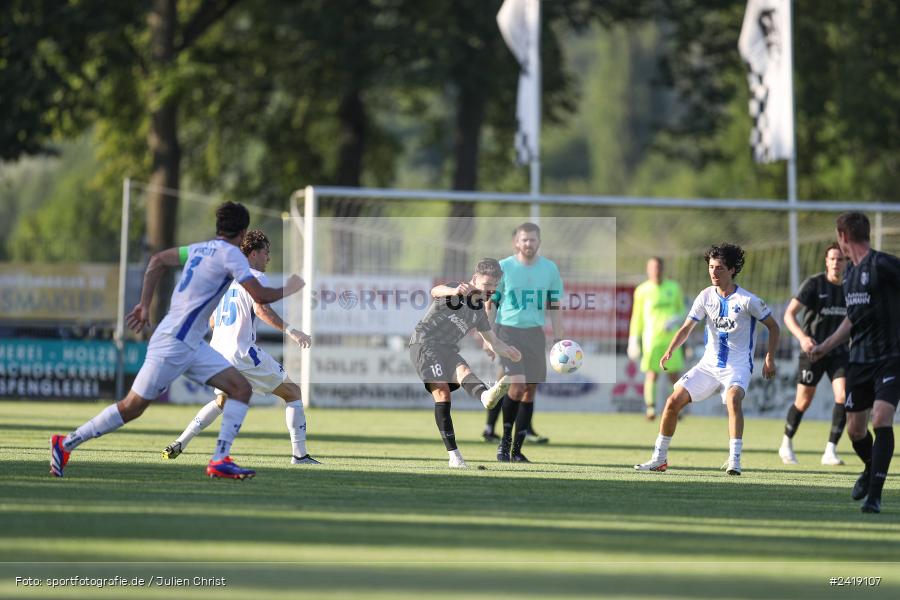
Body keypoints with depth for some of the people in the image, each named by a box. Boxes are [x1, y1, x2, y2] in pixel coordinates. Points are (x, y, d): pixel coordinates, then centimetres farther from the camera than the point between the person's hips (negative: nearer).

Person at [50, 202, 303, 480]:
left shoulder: (201, 249, 12)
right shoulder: (230, 254, -13)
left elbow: (157, 260, 19)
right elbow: (259, 295, -18)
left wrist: (145, 305, 21)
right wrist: (285, 290, 1)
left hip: (193, 345, 9)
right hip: (172, 344, -9)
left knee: (240, 387, 0)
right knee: (132, 407, -2)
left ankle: (220, 460, -4)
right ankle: (66, 444, 8)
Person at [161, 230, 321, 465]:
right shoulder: (255, 277, -3)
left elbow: (212, 321, 26)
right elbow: (261, 308, -22)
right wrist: (290, 330, -28)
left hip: (217, 351, 8)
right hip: (242, 353, -8)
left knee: (222, 401, 32)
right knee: (293, 392, 2)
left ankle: (178, 445, 21)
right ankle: (299, 454, -7)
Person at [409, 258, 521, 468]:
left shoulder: (479, 312, 19)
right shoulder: (457, 289, -1)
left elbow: (492, 342, 21)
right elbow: (435, 291, -23)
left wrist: (507, 351, -2)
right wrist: (454, 291, -47)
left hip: (447, 349, 6)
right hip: (425, 342, -6)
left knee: (462, 370, -28)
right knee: (442, 394, -21)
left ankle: (486, 396, -62)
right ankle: (453, 455, -31)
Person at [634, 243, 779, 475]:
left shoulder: (747, 300, -11)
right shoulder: (706, 296, 1)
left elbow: (773, 326, 0)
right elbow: (686, 328, 2)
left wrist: (769, 358, -8)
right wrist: (669, 352, -15)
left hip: (738, 366, -5)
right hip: (710, 364, 5)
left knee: (733, 398, -36)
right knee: (674, 401, -3)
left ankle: (734, 460, -36)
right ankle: (659, 458, 11)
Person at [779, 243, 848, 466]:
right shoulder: (814, 284, -9)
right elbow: (789, 314, -14)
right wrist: (802, 337, -29)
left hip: (839, 352, 3)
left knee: (843, 396, -16)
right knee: (804, 401, 3)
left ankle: (830, 451, -11)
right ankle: (786, 445, 27)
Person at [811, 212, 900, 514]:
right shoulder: (850, 272, 13)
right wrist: (826, 346, 26)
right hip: (860, 359, 8)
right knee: (855, 430, 11)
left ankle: (874, 495, -19)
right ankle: (870, 471, 41)